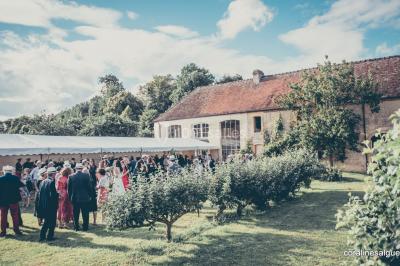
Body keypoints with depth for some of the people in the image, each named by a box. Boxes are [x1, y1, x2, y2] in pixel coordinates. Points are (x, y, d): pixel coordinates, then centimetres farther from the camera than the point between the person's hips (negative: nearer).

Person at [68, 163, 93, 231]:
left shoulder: (71, 177, -5)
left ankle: (76, 227, 16)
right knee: (85, 214, 8)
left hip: (75, 198, 1)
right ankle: (85, 227, 13)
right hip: (85, 198, -1)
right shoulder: (86, 176, -9)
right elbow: (90, 187, -5)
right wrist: (90, 195, 7)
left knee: (75, 214, 11)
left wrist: (70, 197, 12)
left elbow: (69, 189, 1)